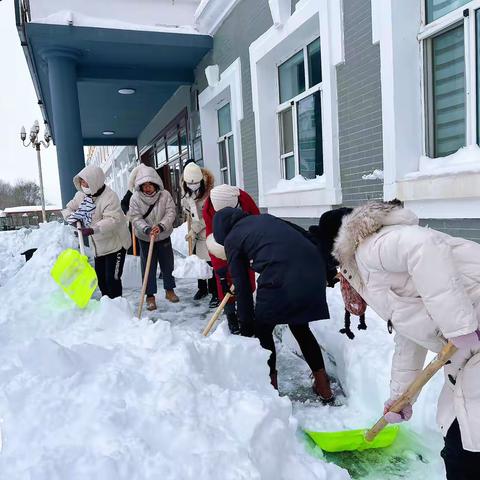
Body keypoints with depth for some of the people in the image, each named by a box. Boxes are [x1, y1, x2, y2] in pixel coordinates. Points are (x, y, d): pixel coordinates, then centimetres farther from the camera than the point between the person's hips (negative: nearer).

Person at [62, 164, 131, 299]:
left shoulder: (110, 197, -23)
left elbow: (112, 220, -34)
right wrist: (73, 218, -10)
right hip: (98, 246, 8)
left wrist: (93, 230, -46)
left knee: (112, 278, -10)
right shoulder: (81, 195, 2)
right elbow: (68, 209, 13)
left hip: (115, 243, -8)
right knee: (100, 277, 17)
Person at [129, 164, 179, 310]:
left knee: (168, 265, 14)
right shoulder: (135, 198, -11)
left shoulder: (165, 195, -10)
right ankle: (150, 295, 16)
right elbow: (136, 218, -14)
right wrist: (147, 229, -31)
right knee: (148, 267, 4)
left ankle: (169, 290, 33)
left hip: (164, 237, 1)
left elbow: (171, 213, -14)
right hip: (145, 239, -1)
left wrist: (161, 226, -29)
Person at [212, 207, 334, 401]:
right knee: (301, 328, 26)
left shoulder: (231, 239, 11)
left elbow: (242, 287, 10)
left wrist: (246, 327, 17)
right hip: (314, 271, 6)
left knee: (262, 330, 20)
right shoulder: (264, 218, 27)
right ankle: (323, 386, 33)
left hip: (281, 278, -6)